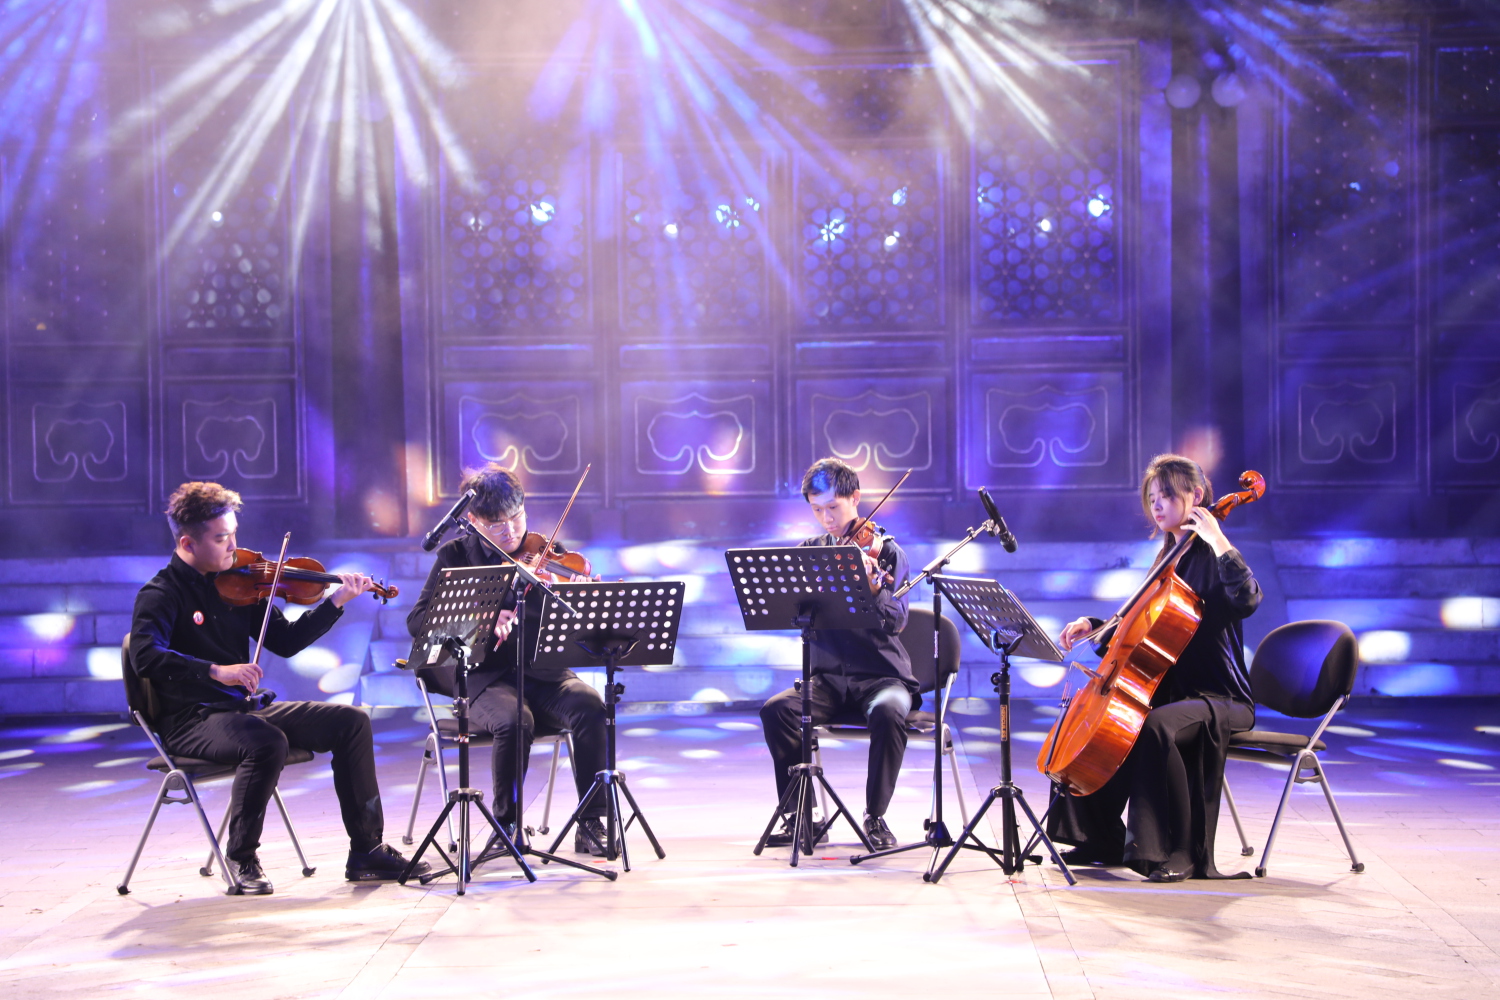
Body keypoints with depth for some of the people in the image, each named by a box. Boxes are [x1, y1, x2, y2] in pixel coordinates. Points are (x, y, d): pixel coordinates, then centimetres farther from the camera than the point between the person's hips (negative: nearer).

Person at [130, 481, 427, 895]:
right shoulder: (161, 595, -8)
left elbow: (285, 640, 13)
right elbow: (145, 657, -25)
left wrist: (336, 601, 3)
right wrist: (215, 671, -35)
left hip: (248, 707, 7)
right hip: (194, 719, -7)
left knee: (351, 721, -6)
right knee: (267, 742, -36)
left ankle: (367, 851, -2)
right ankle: (241, 858, -13)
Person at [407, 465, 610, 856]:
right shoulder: (457, 556, 3)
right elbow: (417, 621, -8)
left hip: (544, 675, 2)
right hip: (488, 679, -1)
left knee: (591, 707, -28)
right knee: (514, 721, -34)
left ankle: (591, 825, -17)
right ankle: (505, 823, -11)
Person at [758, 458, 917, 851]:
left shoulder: (885, 550, -2)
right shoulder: (810, 551, 11)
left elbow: (896, 621, -14)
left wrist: (872, 590, -36)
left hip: (880, 675, -3)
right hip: (828, 676, 3)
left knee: (887, 712, -36)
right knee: (776, 710, -25)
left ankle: (875, 817, -18)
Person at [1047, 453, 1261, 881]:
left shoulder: (1213, 557, -9)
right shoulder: (1170, 559, 16)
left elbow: (1246, 600, -31)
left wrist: (1220, 544, -30)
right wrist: (1094, 626, 8)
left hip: (1220, 698, -9)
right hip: (1171, 690, 9)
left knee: (1158, 727, -35)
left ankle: (1179, 852, -24)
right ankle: (1103, 839, 12)